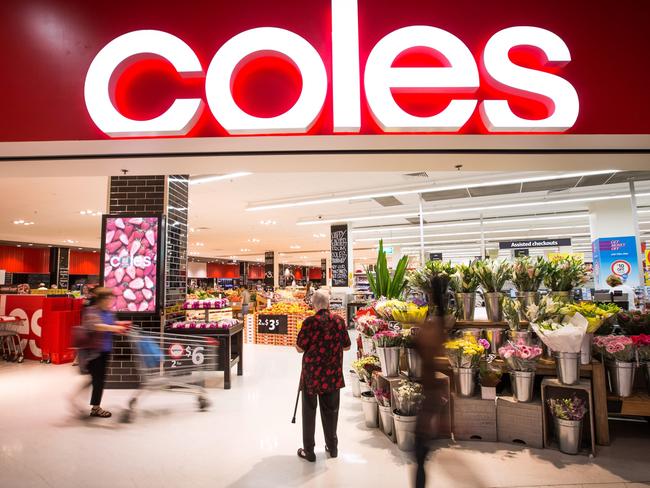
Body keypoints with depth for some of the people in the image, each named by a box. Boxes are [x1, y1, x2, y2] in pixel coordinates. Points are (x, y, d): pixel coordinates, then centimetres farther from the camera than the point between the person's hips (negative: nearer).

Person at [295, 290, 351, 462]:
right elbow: (346, 346, 5)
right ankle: (332, 446, 29)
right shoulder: (339, 320, -4)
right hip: (333, 374, 3)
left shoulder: (310, 322, -15)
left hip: (312, 373, -3)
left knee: (309, 410, 10)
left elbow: (300, 348, -11)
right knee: (331, 410, 17)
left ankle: (308, 450, 17)